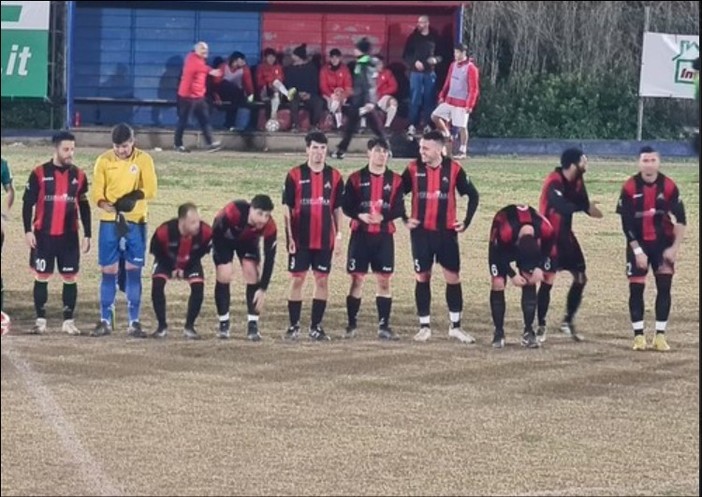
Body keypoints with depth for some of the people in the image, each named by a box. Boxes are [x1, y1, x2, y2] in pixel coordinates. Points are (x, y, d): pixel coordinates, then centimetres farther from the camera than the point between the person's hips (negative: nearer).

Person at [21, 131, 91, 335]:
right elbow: (28, 203, -1)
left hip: (69, 235, 2)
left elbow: (84, 207, 11)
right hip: (43, 234, -2)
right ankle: (40, 320, 11)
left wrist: (87, 235, 8)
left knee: (70, 278, 3)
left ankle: (68, 321, 10)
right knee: (42, 277, 3)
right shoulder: (39, 173, -4)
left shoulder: (79, 175, 5)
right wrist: (28, 230, -8)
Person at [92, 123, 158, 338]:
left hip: (135, 222, 0)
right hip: (110, 222, 0)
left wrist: (134, 197, -25)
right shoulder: (104, 161, 0)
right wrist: (112, 209, -22)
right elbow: (97, 194, -4)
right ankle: (105, 321, 8)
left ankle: (134, 322, 4)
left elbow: (151, 190, -7)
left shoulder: (143, 160, -1)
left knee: (133, 270, 0)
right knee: (109, 270, 1)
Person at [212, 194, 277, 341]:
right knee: (224, 276, -13)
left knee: (252, 275, -13)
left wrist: (263, 289, -29)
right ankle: (223, 324, 0)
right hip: (224, 238, -2)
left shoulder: (270, 227, -34)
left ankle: (253, 326, -6)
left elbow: (270, 258, -27)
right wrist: (225, 263, -24)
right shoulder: (232, 212, -43)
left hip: (248, 240, 2)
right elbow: (216, 232, -27)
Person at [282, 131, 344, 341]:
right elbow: (287, 207, 0)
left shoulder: (334, 176, 5)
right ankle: (294, 326, 6)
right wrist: (289, 236, -6)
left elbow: (337, 209, 10)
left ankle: (316, 326, 10)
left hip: (325, 239, 2)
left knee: (322, 280, 3)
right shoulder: (295, 175, -1)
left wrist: (338, 235, 4)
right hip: (300, 238, -2)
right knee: (297, 280, 0)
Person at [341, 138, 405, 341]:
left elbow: (399, 209, 0)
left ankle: (384, 325, 5)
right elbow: (346, 206, 1)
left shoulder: (395, 180, 5)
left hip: (384, 235, 1)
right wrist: (360, 215, -18)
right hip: (360, 234, -1)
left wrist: (383, 216, -18)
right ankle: (351, 324, 8)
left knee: (384, 280, 0)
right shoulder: (356, 178, 3)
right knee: (357, 279, 0)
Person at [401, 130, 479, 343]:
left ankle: (455, 326, 12)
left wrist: (466, 222, 0)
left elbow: (473, 195, 5)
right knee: (422, 277, 3)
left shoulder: (454, 169, -4)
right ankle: (424, 326, 11)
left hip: (447, 231, 0)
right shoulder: (413, 169, -3)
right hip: (421, 232, 0)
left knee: (453, 277, 2)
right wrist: (405, 219, 1)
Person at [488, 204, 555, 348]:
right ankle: (498, 332, -2)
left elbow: (546, 249, -10)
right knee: (498, 284, -12)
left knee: (530, 283, -8)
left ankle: (528, 332, -1)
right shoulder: (504, 233, -45)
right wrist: (512, 275, -23)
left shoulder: (546, 230, -36)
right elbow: (498, 255, -24)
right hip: (502, 246, -3)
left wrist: (540, 268, -21)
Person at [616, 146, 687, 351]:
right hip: (638, 244, -1)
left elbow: (680, 219, -8)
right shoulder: (630, 188, -13)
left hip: (662, 243, 1)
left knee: (664, 287, -4)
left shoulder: (669, 186, -11)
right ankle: (639, 335, 7)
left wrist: (675, 248, -13)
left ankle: (660, 335, 2)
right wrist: (637, 251, -14)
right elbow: (626, 223, -11)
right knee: (636, 288, -2)